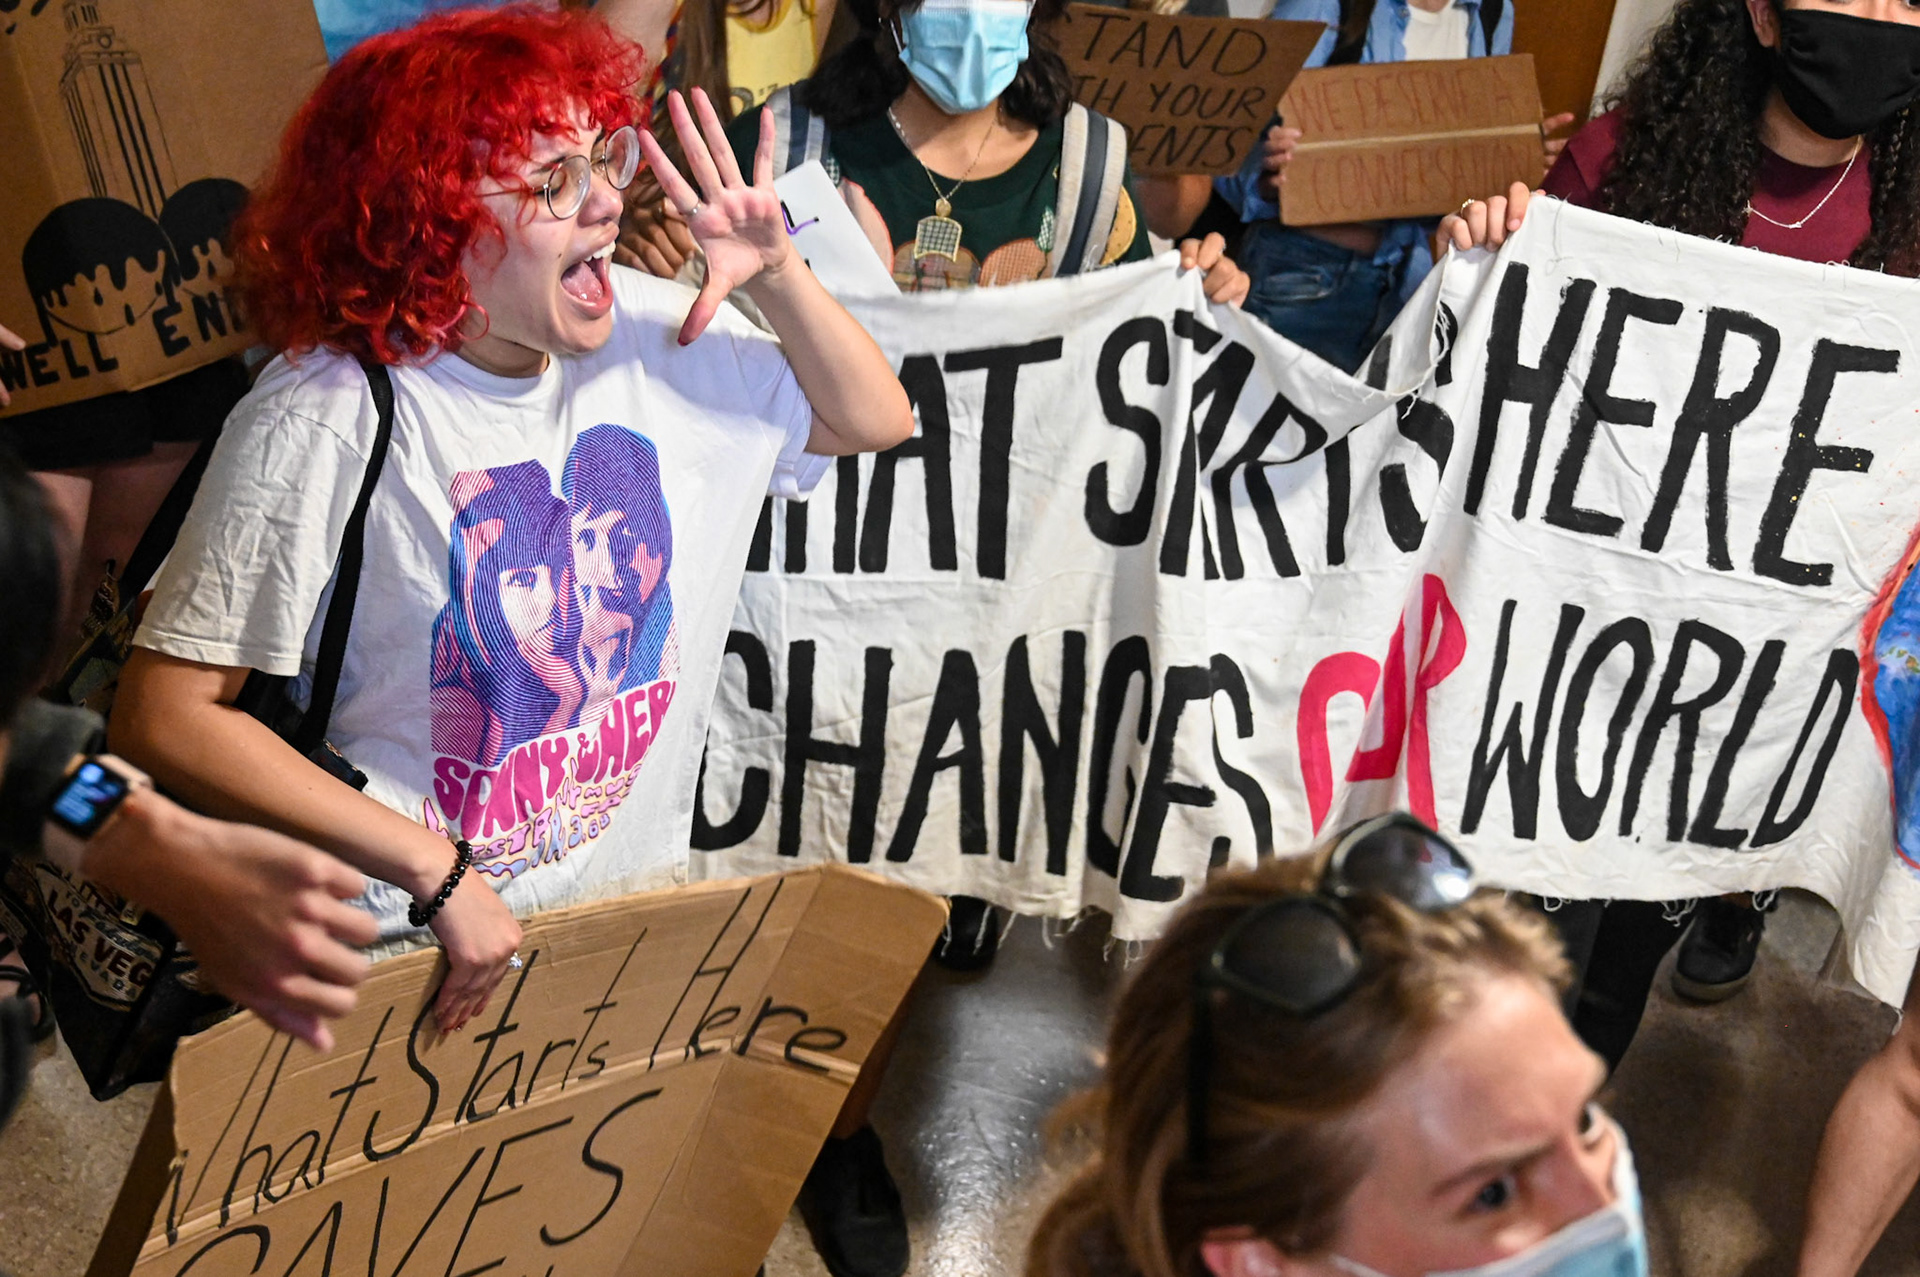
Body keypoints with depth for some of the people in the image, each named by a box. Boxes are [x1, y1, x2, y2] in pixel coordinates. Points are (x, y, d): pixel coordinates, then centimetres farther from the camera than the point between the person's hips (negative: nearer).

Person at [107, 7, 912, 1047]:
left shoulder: (648, 330, -3)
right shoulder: (326, 421, -20)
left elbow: (874, 421, 10)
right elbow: (164, 715, -21)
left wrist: (776, 273, -8)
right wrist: (436, 873, -22)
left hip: (643, 897, 5)